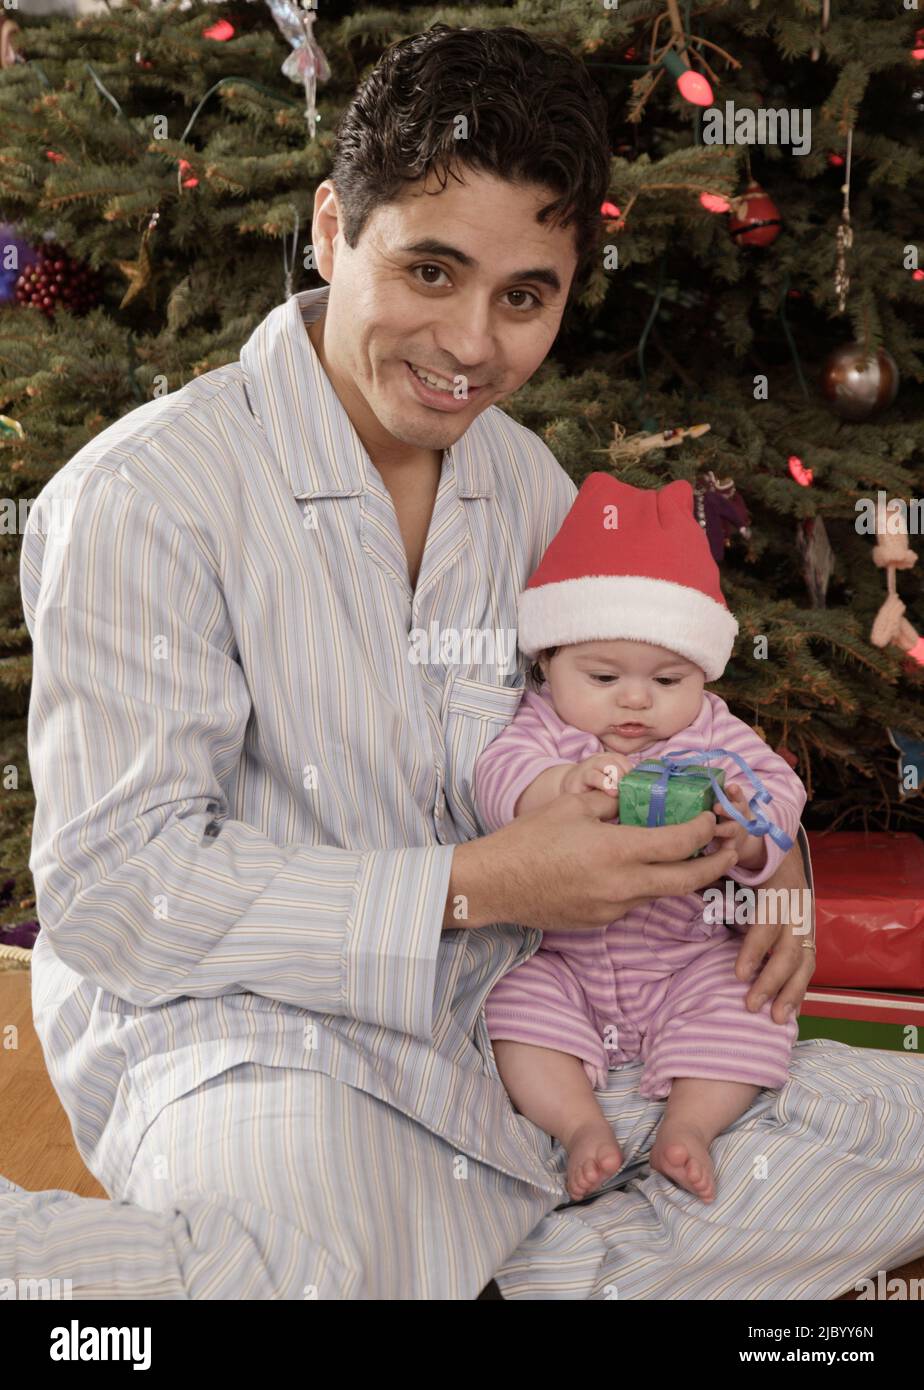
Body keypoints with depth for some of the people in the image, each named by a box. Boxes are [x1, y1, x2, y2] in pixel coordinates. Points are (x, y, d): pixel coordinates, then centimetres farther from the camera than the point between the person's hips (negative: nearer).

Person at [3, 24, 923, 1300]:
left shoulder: (527, 485, 8)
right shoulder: (141, 498, -15)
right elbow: (112, 887, -17)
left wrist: (742, 851, -1)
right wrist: (472, 889, -22)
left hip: (515, 1019, 8)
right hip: (245, 1034, -7)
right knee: (307, 1263, -41)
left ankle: (529, 1267, -9)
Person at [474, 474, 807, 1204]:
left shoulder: (713, 735, -1)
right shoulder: (544, 727, -5)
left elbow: (779, 793, -10)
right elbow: (499, 775, -26)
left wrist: (746, 831, -35)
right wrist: (562, 786, -48)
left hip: (691, 958, 1)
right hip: (561, 962, -1)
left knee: (747, 1005, -18)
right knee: (515, 1004, -23)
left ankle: (690, 1124, -10)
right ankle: (582, 1124, -17)